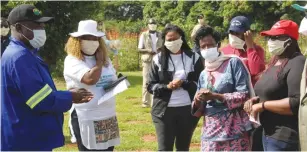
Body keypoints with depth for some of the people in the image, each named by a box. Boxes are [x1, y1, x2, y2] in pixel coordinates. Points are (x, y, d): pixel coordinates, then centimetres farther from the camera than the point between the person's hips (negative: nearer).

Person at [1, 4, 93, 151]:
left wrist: (69, 96, 8)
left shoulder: (26, 54, 13)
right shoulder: (20, 57, -21)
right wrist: (70, 97, -8)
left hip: (34, 137, 10)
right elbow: (43, 101, -25)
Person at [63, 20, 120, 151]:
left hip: (109, 116, 7)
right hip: (87, 118, -7)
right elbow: (90, 79, -25)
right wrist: (99, 61, -9)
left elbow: (114, 80, 22)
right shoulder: (72, 60, -11)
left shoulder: (105, 59, 12)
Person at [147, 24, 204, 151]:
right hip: (164, 111, -1)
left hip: (188, 110, 1)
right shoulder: (158, 59, 2)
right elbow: (150, 86, 1)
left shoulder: (194, 58, 2)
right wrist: (167, 87, -16)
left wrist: (183, 84, -18)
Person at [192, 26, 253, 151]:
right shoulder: (203, 74, 13)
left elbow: (245, 95, -10)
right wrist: (197, 102, -9)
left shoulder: (233, 63, -1)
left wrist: (215, 96, -18)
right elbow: (199, 111, 14)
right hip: (210, 134, 5)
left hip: (234, 132, -5)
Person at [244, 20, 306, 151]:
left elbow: (297, 102, -24)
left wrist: (262, 105, -18)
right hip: (268, 134, 9)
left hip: (285, 138, -9)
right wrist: (255, 100, 4)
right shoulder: (274, 63, 14)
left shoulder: (297, 63, -15)